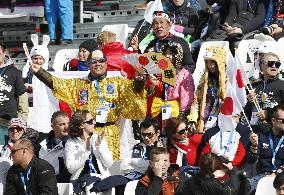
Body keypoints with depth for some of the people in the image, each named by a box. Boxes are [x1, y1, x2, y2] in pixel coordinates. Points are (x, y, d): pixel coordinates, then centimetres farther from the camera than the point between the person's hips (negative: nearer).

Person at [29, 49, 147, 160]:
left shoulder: (118, 82, 12)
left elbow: (133, 87, -4)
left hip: (109, 134, -1)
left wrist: (138, 80, -27)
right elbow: (54, 83, 9)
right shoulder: (76, 84, 17)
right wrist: (39, 71, -4)